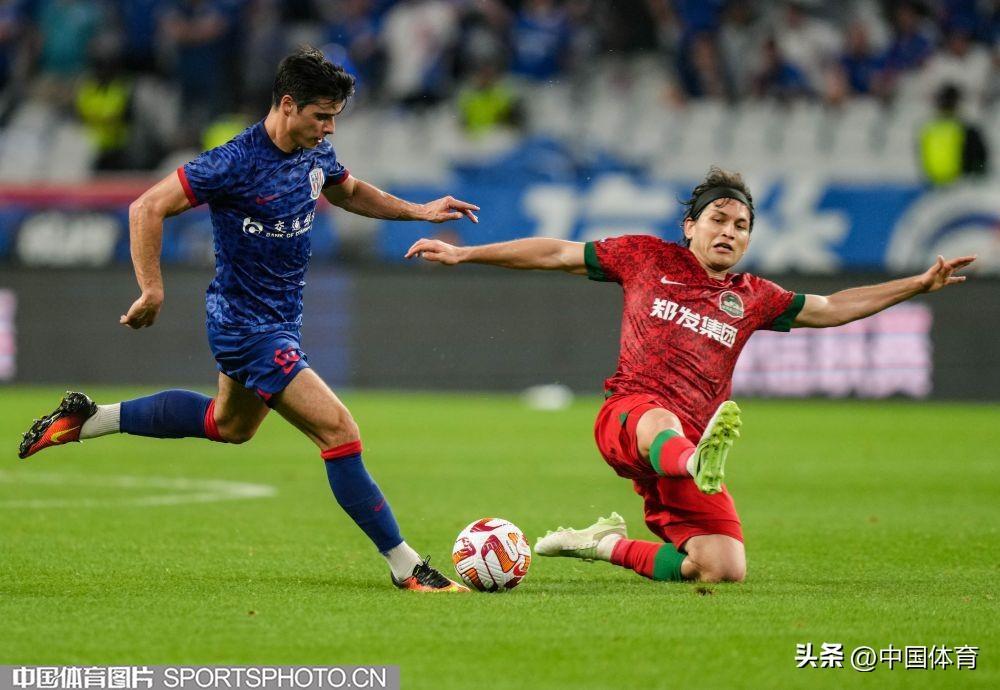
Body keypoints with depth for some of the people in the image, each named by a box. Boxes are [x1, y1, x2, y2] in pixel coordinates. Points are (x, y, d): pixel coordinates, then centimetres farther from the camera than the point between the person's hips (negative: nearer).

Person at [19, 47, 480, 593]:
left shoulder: (315, 154, 0)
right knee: (340, 433, -15)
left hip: (280, 320, 10)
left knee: (229, 424, 31)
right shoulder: (237, 163, -24)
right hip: (250, 329, -10)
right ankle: (407, 568, -9)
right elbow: (147, 208, -21)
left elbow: (350, 192, 23)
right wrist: (152, 291, -22)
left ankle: (87, 420, 38)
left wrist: (419, 211, 11)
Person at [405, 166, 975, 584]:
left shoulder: (752, 298, 19)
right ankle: (700, 467, -81)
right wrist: (461, 254, 13)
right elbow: (558, 254, 14)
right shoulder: (648, 258, 12)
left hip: (689, 442, 5)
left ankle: (610, 546, 11)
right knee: (662, 423, -43)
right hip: (628, 415, -4)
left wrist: (921, 284, 19)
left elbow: (831, 308, 25)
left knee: (725, 571, -12)